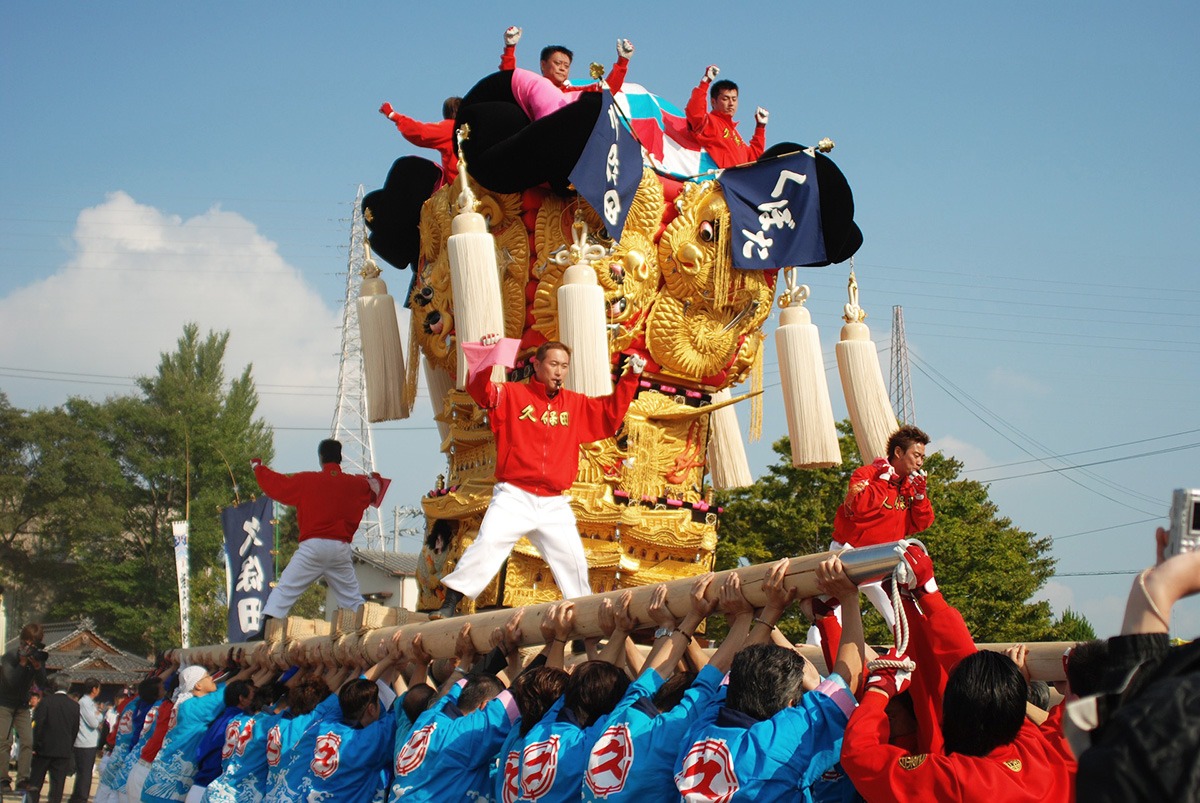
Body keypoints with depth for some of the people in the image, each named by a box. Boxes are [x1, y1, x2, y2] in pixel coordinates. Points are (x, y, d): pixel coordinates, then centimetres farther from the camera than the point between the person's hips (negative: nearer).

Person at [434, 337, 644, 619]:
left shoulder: (576, 405, 13)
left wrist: (631, 378, 6)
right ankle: (449, 606, -17)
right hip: (513, 497, -4)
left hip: (554, 504, 4)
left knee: (573, 561, 9)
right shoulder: (512, 395, 1)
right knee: (487, 545, -20)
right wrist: (487, 358, -30)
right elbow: (480, 391, -13)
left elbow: (611, 413, 16)